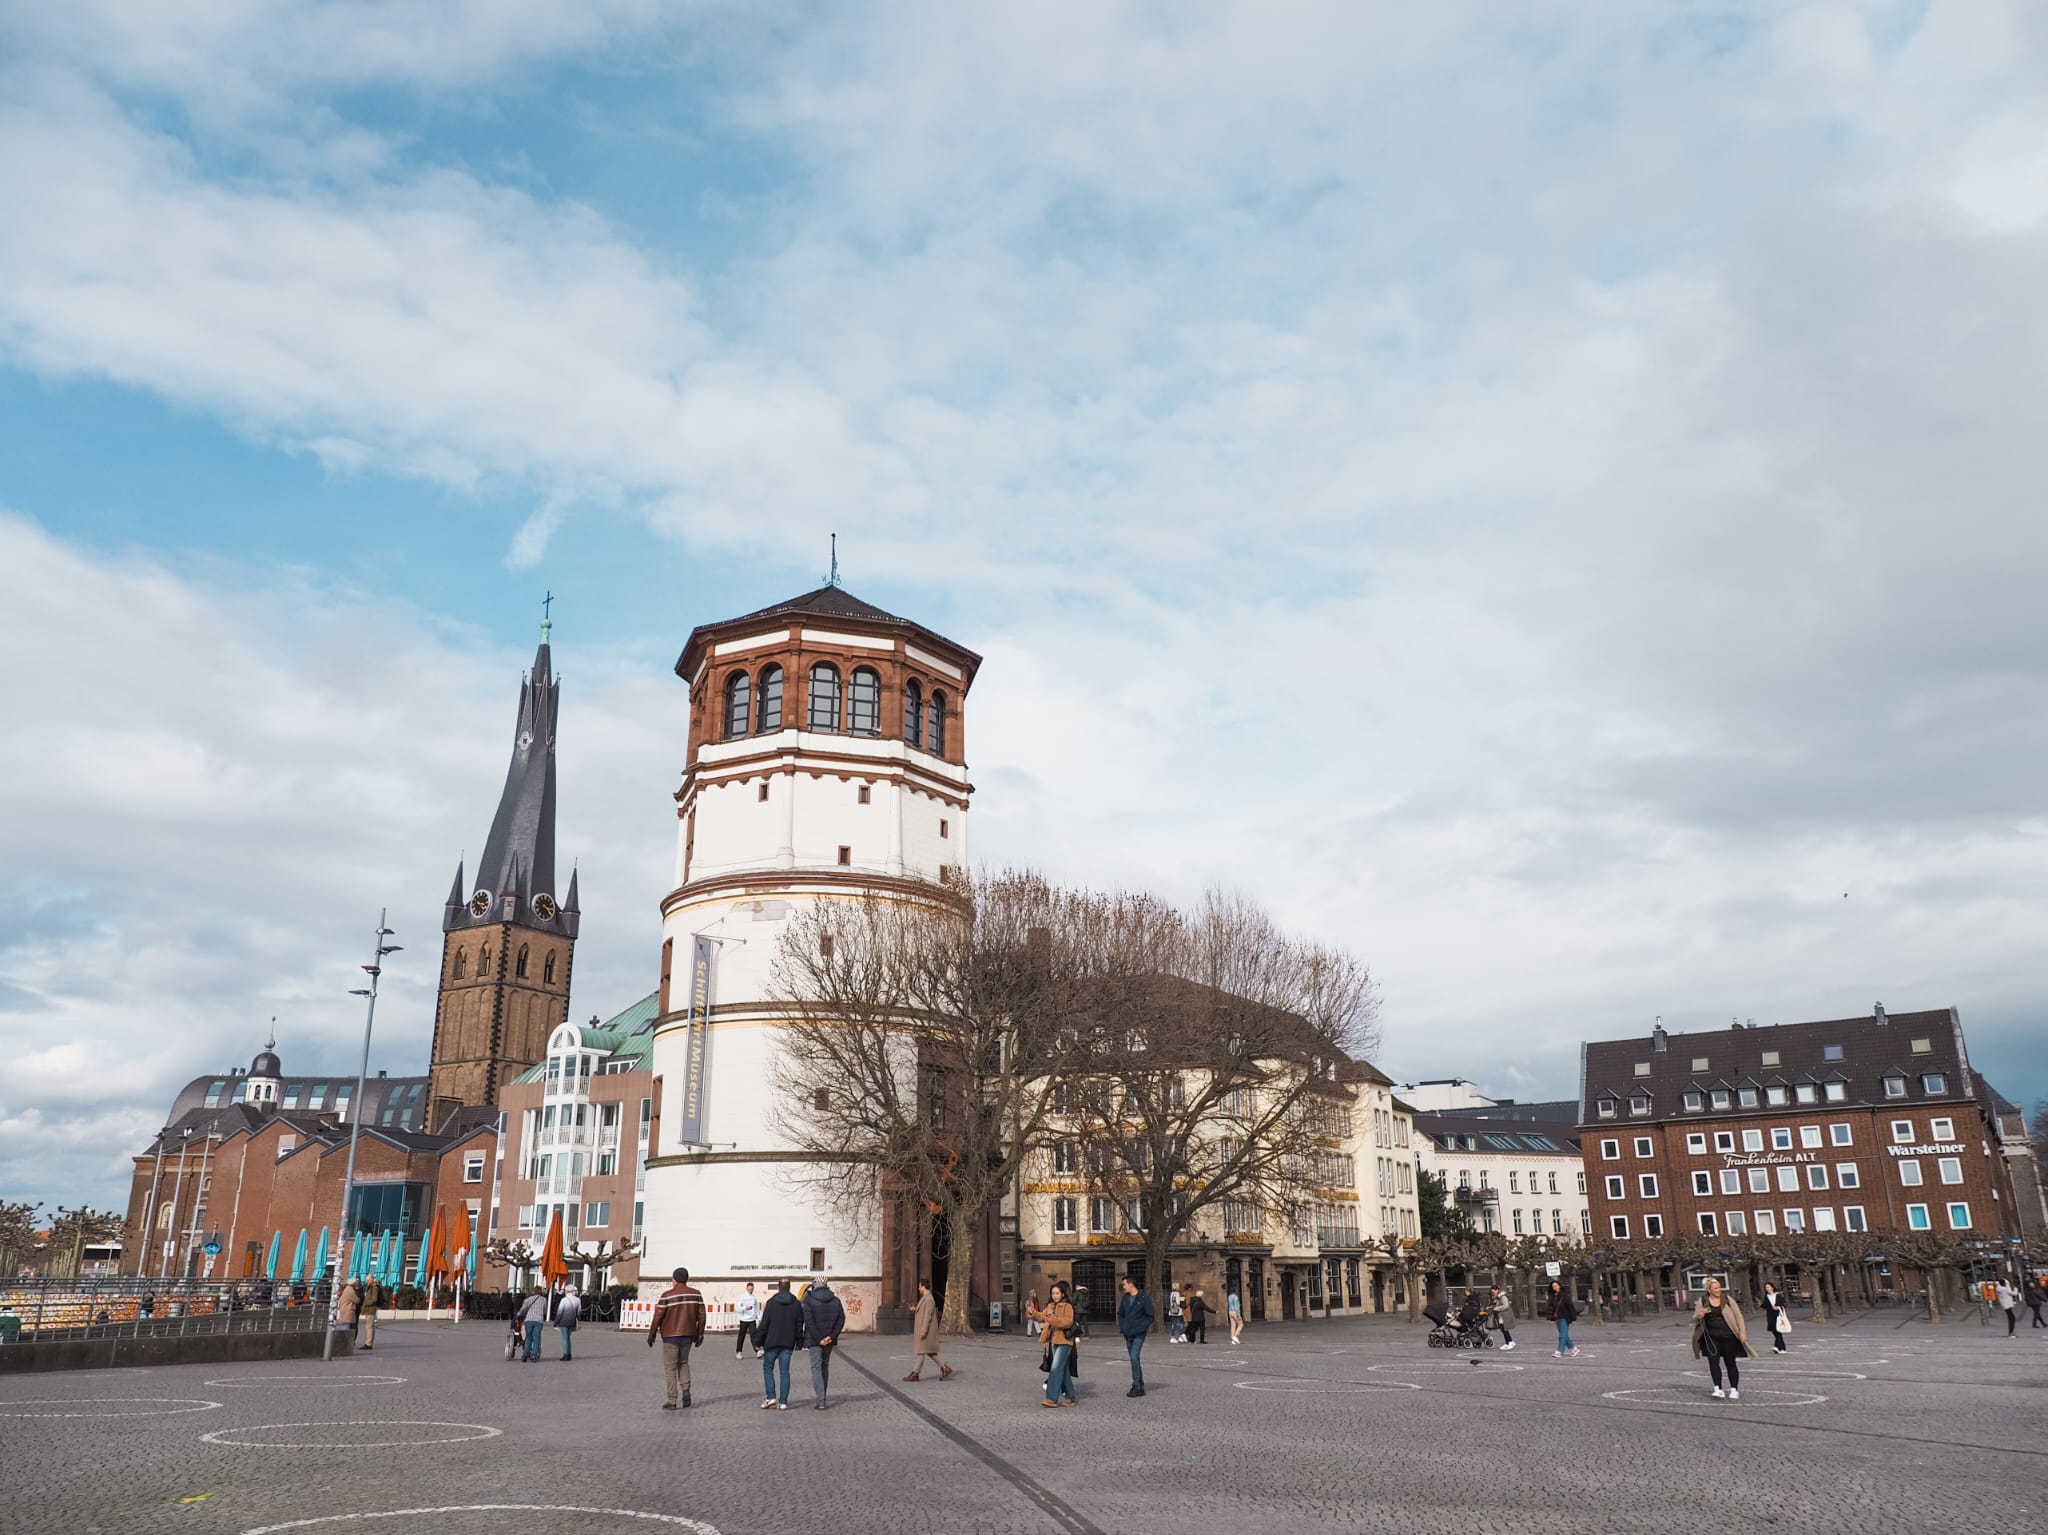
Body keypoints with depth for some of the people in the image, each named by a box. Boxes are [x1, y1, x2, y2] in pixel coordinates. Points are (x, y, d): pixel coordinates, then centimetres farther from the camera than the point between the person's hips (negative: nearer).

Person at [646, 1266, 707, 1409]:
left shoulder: (667, 1295, -8)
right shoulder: (696, 1295, 3)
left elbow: (657, 1317, -7)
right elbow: (701, 1316, 5)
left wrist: (651, 1335, 4)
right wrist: (699, 1335, 14)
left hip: (670, 1336, -4)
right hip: (688, 1335, 4)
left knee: (670, 1368, 4)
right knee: (683, 1363, 21)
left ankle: (672, 1401, 0)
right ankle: (686, 1391, 4)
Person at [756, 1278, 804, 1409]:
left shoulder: (771, 1303, -6)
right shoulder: (797, 1304, 4)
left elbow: (764, 1324, -6)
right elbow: (800, 1326, 7)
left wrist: (759, 1341, 2)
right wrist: (799, 1343, 15)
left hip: (772, 1342, -3)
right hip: (788, 1343, 3)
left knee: (768, 1368, 12)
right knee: (784, 1371, 6)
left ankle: (771, 1397, 0)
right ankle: (783, 1402, 3)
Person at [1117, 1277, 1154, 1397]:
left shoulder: (1144, 1298, -9)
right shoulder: (1125, 1298, 9)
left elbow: (1150, 1316, -8)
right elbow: (1120, 1314, 19)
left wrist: (1140, 1328, -16)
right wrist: (1122, 1327, 5)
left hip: (1139, 1334, -7)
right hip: (1128, 1334, 7)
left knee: (1134, 1357, -17)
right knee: (1134, 1359, 11)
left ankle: (1136, 1386, -13)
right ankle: (1140, 1386, 20)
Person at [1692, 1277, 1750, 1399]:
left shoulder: (1727, 1299, -1)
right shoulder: (1703, 1301, 1)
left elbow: (1738, 1315, 2)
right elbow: (1694, 1318, 5)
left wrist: (1742, 1331, -6)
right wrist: (1700, 1316, -18)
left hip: (1728, 1336, -1)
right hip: (1711, 1337, 1)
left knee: (1730, 1363, 6)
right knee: (1713, 1361, -8)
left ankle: (1734, 1389, 17)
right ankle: (1718, 1389, -5)